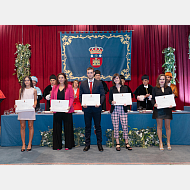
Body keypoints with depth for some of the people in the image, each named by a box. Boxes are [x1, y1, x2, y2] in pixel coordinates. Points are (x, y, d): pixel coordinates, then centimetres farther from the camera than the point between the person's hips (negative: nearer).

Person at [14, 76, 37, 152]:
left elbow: (35, 100, 8)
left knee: (30, 126, -1)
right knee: (22, 127, 2)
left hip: (30, 110, -2)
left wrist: (34, 105, -13)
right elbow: (19, 99, 16)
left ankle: (29, 144, 9)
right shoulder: (21, 90, 14)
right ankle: (23, 144, 10)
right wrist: (16, 105, -3)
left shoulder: (34, 90, 9)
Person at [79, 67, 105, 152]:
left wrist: (100, 103, -17)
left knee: (98, 126, 7)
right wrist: (82, 103, -11)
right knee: (87, 127, 9)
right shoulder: (82, 84, 7)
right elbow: (80, 95, 7)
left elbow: (103, 95, 0)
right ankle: (87, 144, 20)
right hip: (87, 108, 1)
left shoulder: (99, 83, 3)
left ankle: (99, 144, 19)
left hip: (96, 108, -1)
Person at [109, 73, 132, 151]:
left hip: (123, 109, 0)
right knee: (116, 127, 2)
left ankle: (127, 143, 12)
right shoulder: (111, 89, 10)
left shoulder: (125, 88, 10)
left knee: (125, 126, -2)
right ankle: (117, 144, 13)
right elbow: (109, 99, 6)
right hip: (114, 109, 0)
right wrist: (112, 102, -16)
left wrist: (126, 103, -10)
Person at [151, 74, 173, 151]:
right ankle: (161, 143, 13)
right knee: (159, 126, 2)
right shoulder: (155, 88, 6)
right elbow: (152, 99, 5)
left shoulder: (168, 88, 11)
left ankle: (168, 143, 19)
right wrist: (154, 104, -15)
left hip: (167, 109, 1)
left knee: (167, 126, 5)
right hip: (158, 109, -1)